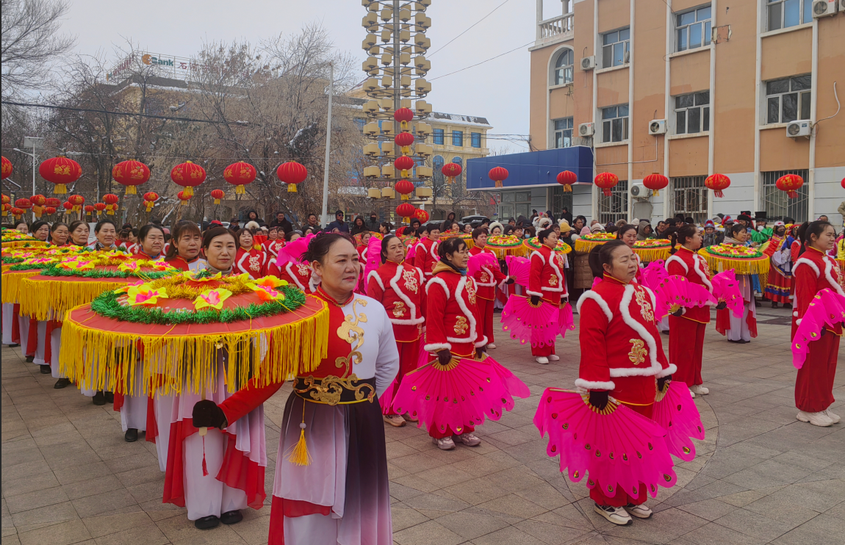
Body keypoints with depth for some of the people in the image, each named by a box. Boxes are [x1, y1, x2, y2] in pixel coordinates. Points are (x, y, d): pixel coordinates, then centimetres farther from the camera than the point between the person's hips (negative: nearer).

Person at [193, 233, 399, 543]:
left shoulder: (373, 310, -1)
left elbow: (388, 365, 11)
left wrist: (362, 401, 5)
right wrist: (226, 412, -19)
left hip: (362, 424, 3)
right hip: (310, 424, -3)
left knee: (357, 506, 15)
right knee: (309, 515, 8)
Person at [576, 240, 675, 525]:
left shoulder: (642, 293, 11)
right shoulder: (598, 297, -16)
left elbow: (652, 334, 18)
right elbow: (591, 343, -20)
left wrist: (662, 370, 18)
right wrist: (597, 386, -22)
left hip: (643, 384, 8)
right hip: (615, 386, -8)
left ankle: (634, 497, 35)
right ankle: (606, 501, 23)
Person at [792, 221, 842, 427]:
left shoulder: (829, 261, 15)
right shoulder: (807, 262, -15)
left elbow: (837, 290, 20)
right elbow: (805, 296, -19)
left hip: (830, 323, 9)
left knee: (827, 366, 14)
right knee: (813, 366, 0)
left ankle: (822, 406, 24)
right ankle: (809, 409, 10)